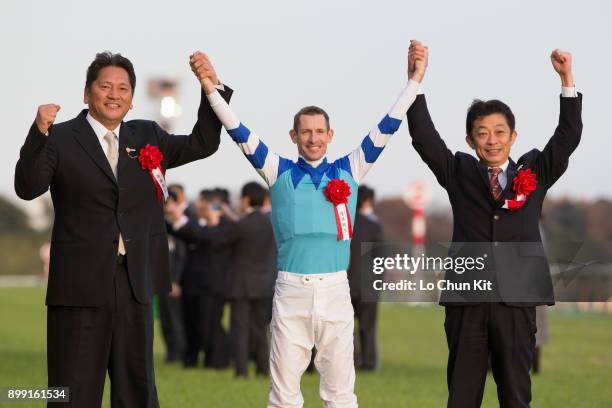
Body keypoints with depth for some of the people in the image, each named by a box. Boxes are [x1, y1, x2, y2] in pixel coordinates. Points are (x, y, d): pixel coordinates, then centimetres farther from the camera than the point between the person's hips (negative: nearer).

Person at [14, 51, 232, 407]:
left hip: (135, 282, 5)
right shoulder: (61, 139, -1)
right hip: (81, 284, -4)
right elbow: (28, 188, -12)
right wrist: (39, 134, -27)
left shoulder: (147, 137, 13)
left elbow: (203, 144, 17)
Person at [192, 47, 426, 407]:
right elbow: (240, 134, 0)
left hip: (336, 291, 1)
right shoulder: (280, 172, 7)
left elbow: (386, 129, 7)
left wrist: (414, 82, 1)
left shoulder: (348, 171, 9)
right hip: (292, 290, -1)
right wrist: (211, 89, -10)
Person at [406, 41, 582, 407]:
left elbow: (568, 137, 1)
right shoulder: (459, 173, 9)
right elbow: (424, 136, 0)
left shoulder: (535, 173, 10)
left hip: (517, 298, 0)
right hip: (466, 299, 0)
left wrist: (567, 78, -10)